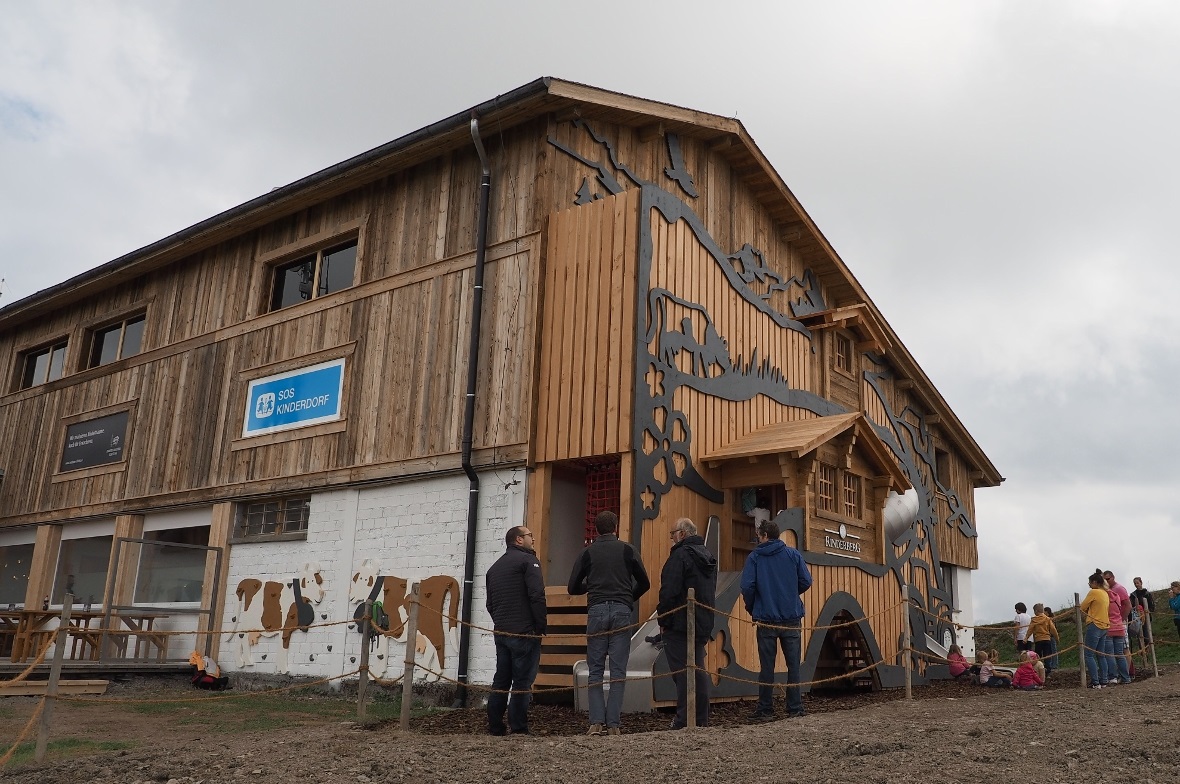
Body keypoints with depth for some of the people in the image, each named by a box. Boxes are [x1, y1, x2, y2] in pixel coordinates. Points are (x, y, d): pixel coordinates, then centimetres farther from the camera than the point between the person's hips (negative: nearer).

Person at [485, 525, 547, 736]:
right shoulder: (528, 560, -6)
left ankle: (495, 727, 14)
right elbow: (537, 596, -16)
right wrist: (541, 626, -11)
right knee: (522, 682, -4)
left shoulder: (494, 567, 19)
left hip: (501, 632, 7)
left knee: (501, 680, 12)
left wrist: (500, 623, 18)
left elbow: (490, 604, 19)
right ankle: (518, 729, -3)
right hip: (524, 632, -7)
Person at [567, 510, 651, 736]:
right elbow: (644, 583, 10)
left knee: (595, 671, 6)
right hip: (622, 612, 0)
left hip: (596, 611, 0)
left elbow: (573, 588, 7)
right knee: (618, 671, 2)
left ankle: (596, 722, -3)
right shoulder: (627, 550, 8)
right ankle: (614, 724, -1)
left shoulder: (588, 552, 8)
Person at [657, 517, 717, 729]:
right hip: (703, 624, 9)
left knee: (682, 672, -5)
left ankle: (684, 722, -3)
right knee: (698, 670, 14)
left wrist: (663, 621, -10)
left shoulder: (680, 555, -14)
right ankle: (701, 721, 20)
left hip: (679, 624, -9)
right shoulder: (708, 556, 15)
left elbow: (669, 592, -19)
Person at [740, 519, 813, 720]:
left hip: (765, 620, -1)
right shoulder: (793, 554, 2)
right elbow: (806, 581, -1)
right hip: (792, 618, 1)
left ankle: (765, 709, 9)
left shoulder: (754, 557, -3)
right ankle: (795, 708, 10)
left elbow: (747, 587, -11)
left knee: (766, 666, 5)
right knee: (793, 665, 8)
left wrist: (752, 609, 6)